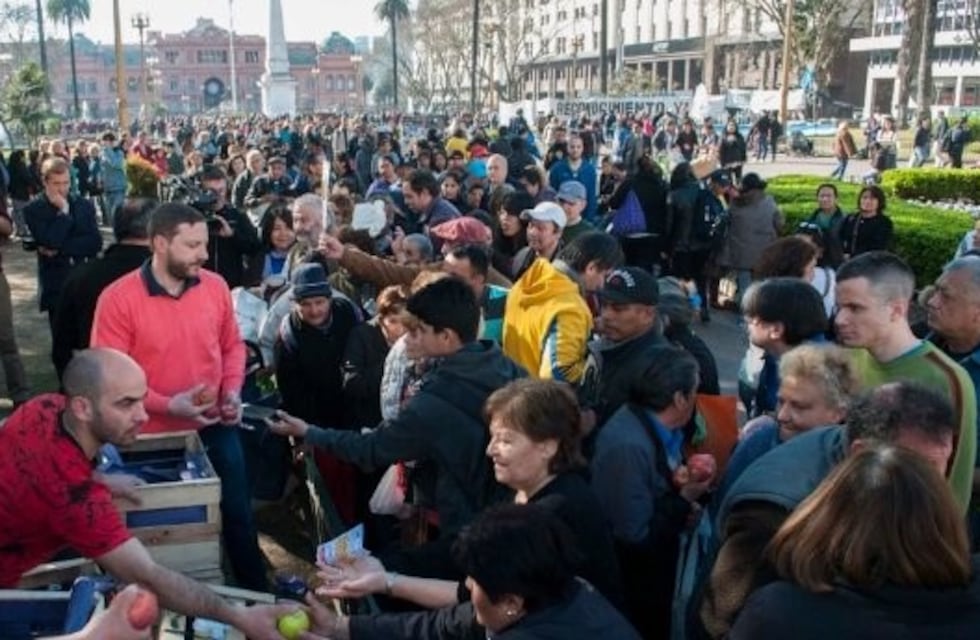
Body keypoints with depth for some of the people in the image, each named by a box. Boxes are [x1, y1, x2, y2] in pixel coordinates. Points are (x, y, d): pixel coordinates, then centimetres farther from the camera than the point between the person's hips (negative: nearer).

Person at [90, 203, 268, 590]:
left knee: (238, 515, 16)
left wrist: (232, 390, -9)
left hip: (215, 428, 3)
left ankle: (256, 595, 36)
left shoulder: (215, 286, -5)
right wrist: (168, 404, -25)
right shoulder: (118, 298, -18)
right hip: (154, 435, -3)